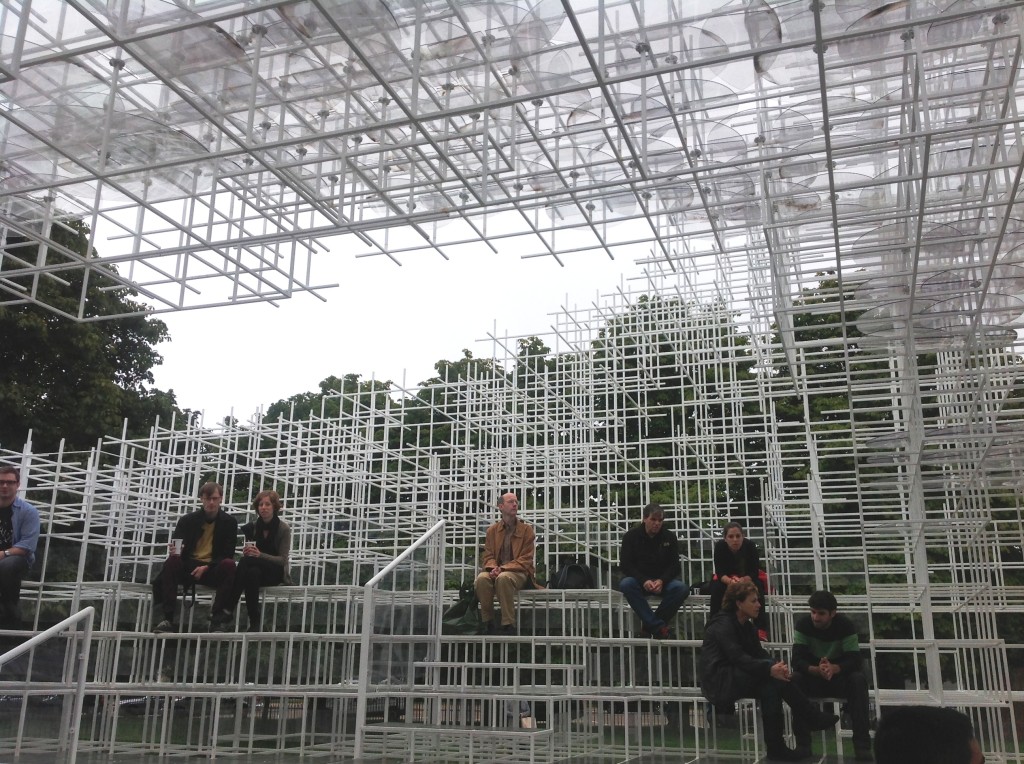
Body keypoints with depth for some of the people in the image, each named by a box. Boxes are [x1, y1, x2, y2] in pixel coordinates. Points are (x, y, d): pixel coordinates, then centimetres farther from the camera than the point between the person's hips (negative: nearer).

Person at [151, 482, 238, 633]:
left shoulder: (229, 522, 5)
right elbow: (175, 547, 2)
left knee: (229, 564, -34)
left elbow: (228, 555, 0)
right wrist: (174, 550, -23)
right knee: (172, 561, -31)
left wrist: (206, 567, -15)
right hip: (189, 566, 1)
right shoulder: (188, 520, 7)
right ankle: (168, 619, -33)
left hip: (213, 570, -1)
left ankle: (217, 618, -33)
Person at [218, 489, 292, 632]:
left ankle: (228, 610, -33)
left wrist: (260, 555, -27)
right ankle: (254, 622, -40)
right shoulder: (252, 527, 6)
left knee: (246, 561, -33)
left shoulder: (283, 529, -5)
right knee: (251, 573, -37)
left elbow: (282, 560, -10)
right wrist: (246, 552, -19)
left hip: (276, 573, -3)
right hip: (255, 567, 3)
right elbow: (248, 554, 8)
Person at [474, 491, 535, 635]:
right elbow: (488, 556, 11)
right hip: (497, 570, 3)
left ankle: (508, 625, -32)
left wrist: (503, 568, -17)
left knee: (503, 578, -38)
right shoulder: (492, 530, 14)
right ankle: (487, 622, -19)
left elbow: (526, 559, -3)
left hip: (518, 572, -3)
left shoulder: (526, 529, 6)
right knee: (482, 578, -32)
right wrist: (493, 568, -15)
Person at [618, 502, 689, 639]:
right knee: (625, 585, -36)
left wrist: (661, 581, -21)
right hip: (639, 579, -1)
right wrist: (644, 581, -26)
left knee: (681, 588, -29)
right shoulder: (631, 536, -2)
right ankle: (658, 626, -32)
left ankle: (649, 625, -17)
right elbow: (625, 564, -9)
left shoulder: (669, 537, 4)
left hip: (662, 580, 2)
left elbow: (675, 565, 0)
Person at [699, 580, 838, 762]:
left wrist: (777, 666, -21)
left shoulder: (747, 625, 12)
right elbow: (738, 658, -27)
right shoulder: (723, 624, -15)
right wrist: (770, 669, -36)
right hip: (718, 680, -8)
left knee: (771, 687, -21)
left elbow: (759, 653, 0)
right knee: (770, 675, -24)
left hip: (735, 678, 8)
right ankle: (812, 718, -15)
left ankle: (776, 747, -19)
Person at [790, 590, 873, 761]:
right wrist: (816, 670, -45)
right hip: (812, 678, 0)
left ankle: (862, 745, -29)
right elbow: (797, 660, -23)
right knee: (795, 678, -31)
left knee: (859, 679, -31)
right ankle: (802, 743, -24)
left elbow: (854, 660, -25)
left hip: (839, 678, 0)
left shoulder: (846, 625, -16)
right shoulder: (803, 624, -16)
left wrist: (834, 668, -46)